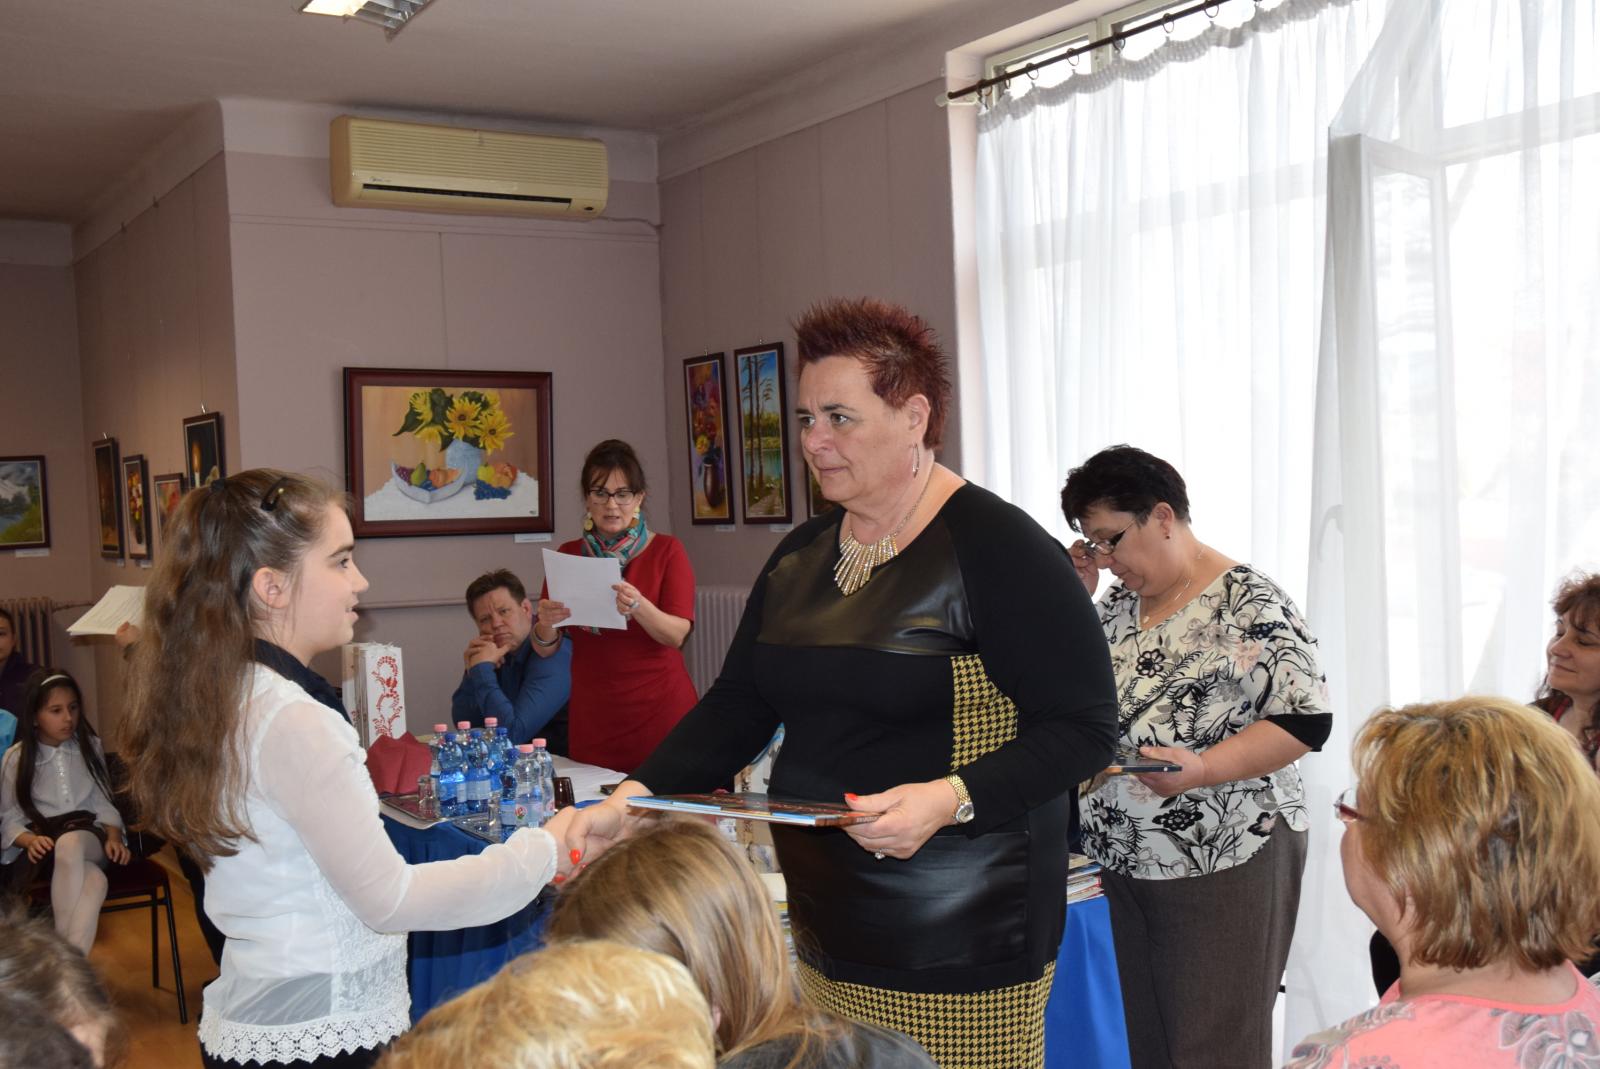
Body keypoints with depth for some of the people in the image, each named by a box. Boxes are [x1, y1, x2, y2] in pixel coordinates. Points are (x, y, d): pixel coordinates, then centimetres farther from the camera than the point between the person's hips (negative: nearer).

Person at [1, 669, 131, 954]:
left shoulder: (90, 746, 10)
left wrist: (114, 837, -7)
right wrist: (31, 840, -17)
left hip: (88, 838, 2)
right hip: (43, 847, -1)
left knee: (70, 843, -41)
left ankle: (67, 957, -44)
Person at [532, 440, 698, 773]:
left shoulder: (666, 550, -1)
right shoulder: (567, 555, 7)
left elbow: (678, 634, -11)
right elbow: (545, 650, 5)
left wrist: (639, 607, -29)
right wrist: (546, 625, -17)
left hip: (661, 712, -2)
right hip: (593, 719, 2)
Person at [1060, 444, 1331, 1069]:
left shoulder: (1246, 602, -11)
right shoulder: (1118, 606, 10)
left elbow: (1306, 719, -15)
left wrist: (1201, 768, -28)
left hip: (1224, 864, -7)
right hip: (1127, 863, 7)